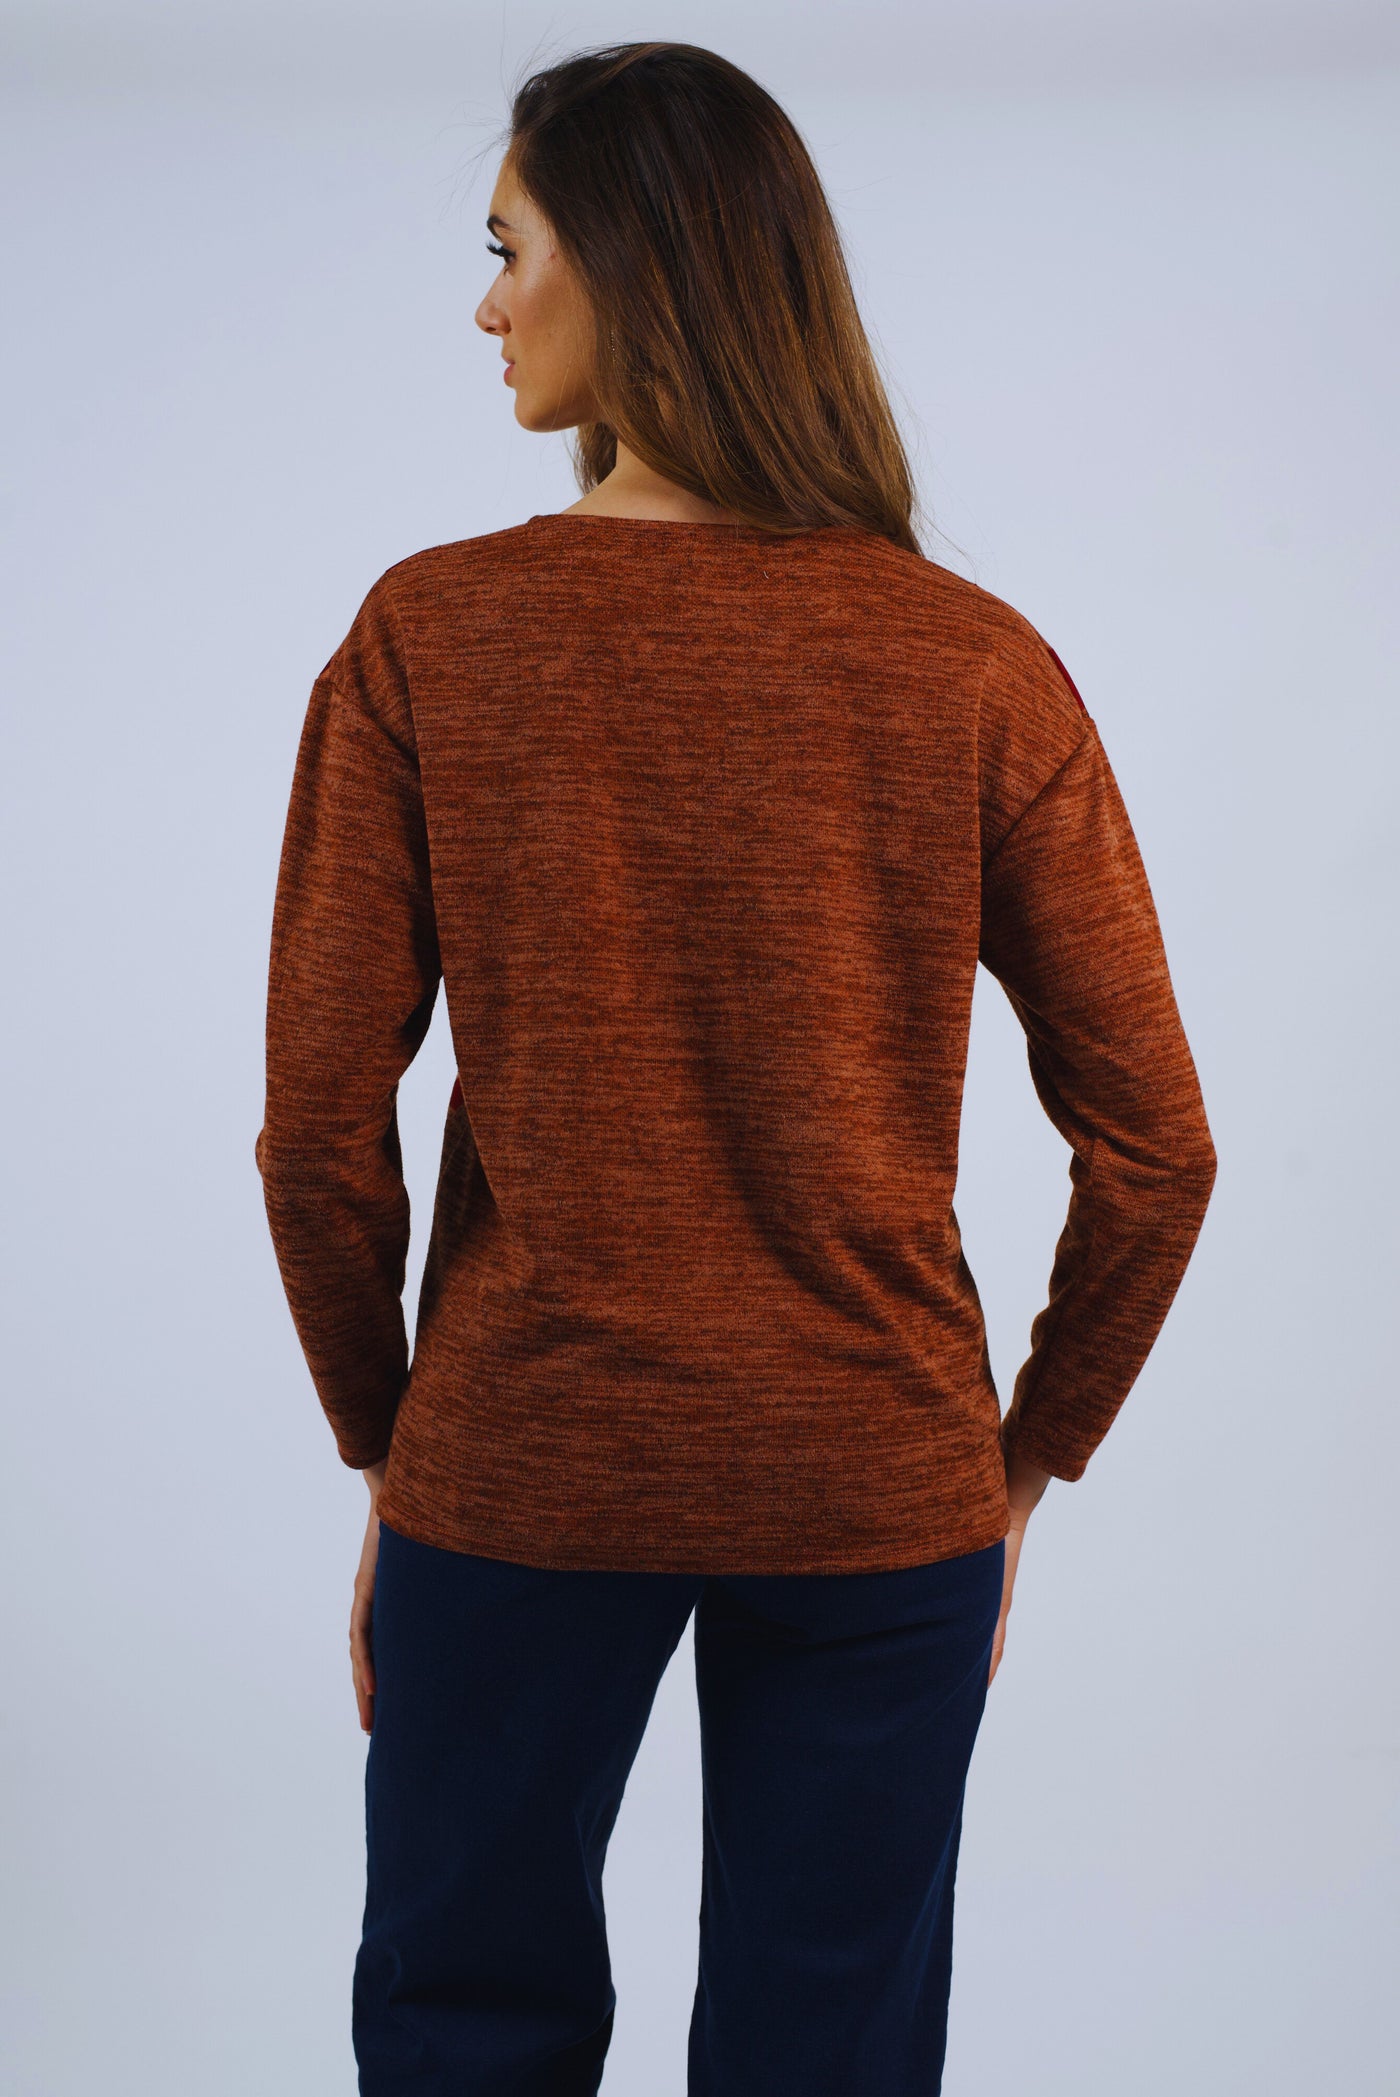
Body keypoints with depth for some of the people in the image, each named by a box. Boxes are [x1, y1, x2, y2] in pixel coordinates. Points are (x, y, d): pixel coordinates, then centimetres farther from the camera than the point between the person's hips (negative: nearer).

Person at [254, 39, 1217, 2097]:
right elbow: (1156, 1150, -6)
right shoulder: (980, 666, -7)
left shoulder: (428, 640, -10)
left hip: (521, 1482, 0)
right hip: (879, 1500, 1)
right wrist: (1028, 1463, 9)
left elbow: (321, 1127, -8)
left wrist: (384, 1449, 7)